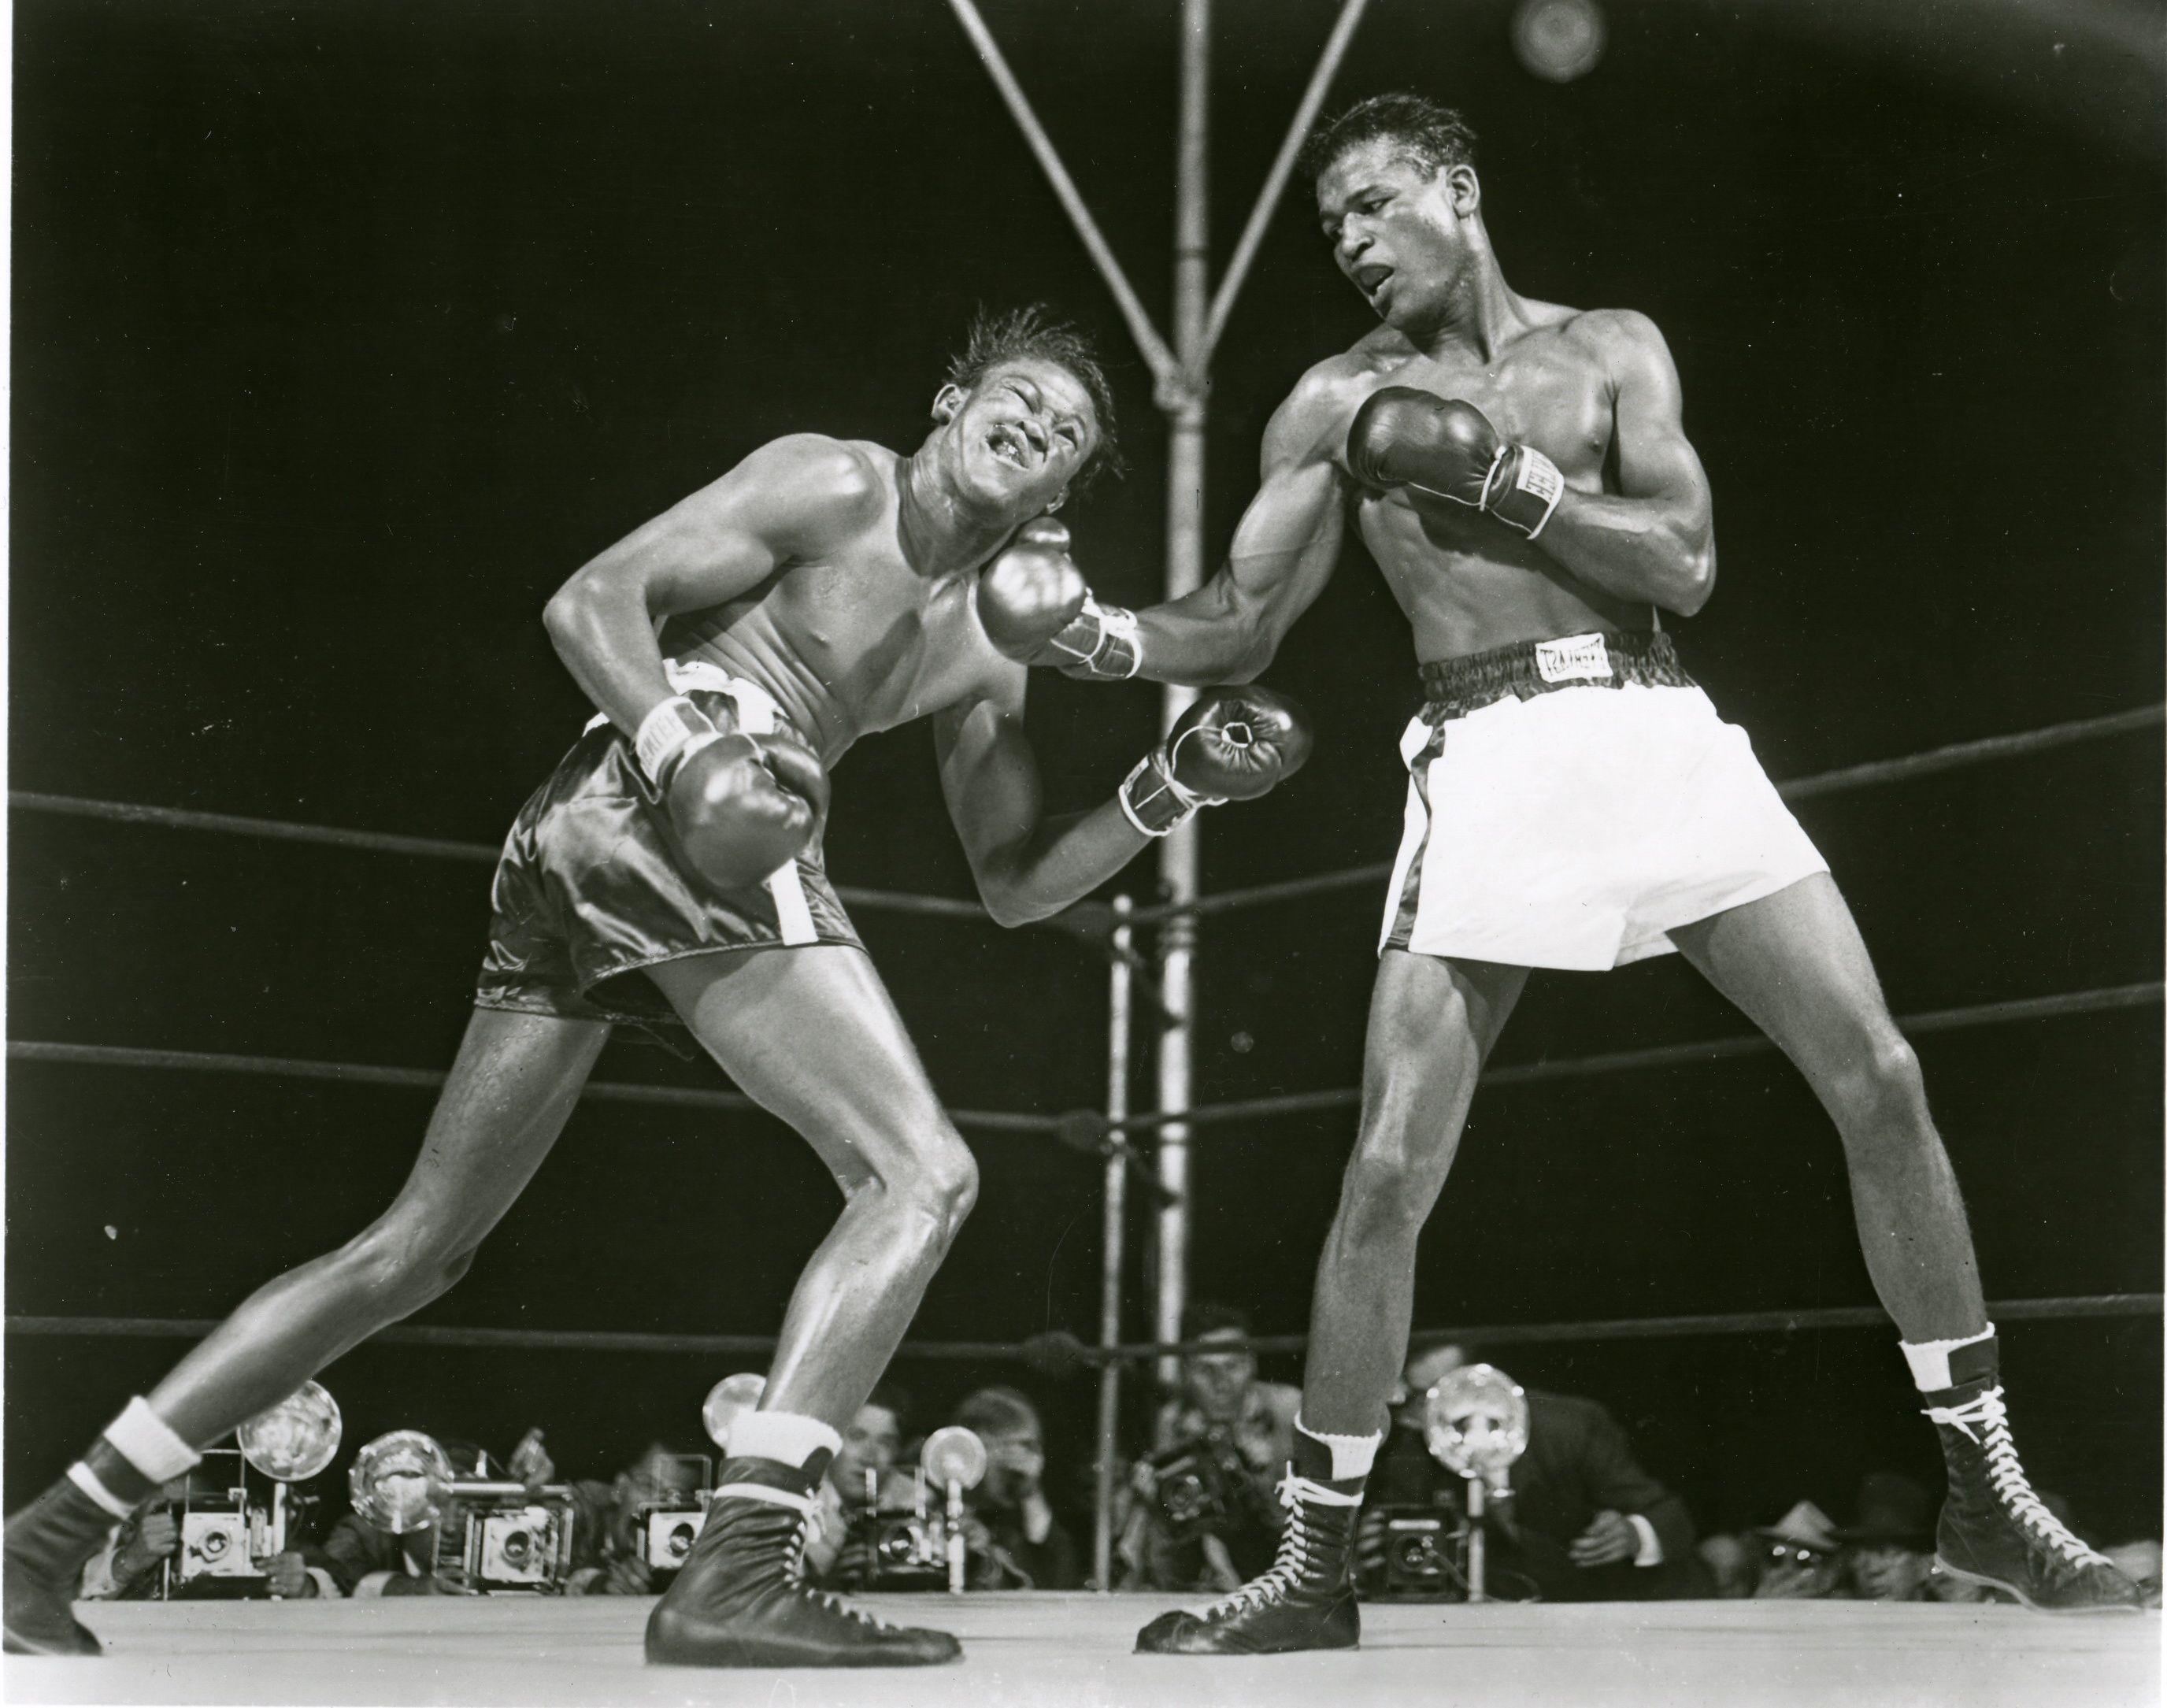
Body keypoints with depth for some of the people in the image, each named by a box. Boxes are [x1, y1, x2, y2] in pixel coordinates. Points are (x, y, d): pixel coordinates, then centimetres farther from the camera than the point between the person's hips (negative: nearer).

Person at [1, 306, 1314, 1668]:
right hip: (659, 815, -9)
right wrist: (688, 748, -21)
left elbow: (1017, 884, 27)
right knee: (922, 1174, -11)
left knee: (416, 1248, 12)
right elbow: (590, 601, -5)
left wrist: (1172, 788, 15)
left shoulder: (982, 644, 26)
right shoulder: (834, 485, 4)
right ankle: (739, 1572, -21)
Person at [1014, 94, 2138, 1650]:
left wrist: (1495, 472, -9)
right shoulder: (1341, 403, 11)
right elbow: (1240, 626, 7)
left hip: (1668, 740, 1)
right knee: (1390, 1172, -9)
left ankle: (1988, 1494, 9)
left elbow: (1687, 563, -2)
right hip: (1491, 760, -1)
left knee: (1880, 1082, -5)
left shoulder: (1611, 348, 11)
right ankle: (1315, 1574, 4)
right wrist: (1102, 636, -13)